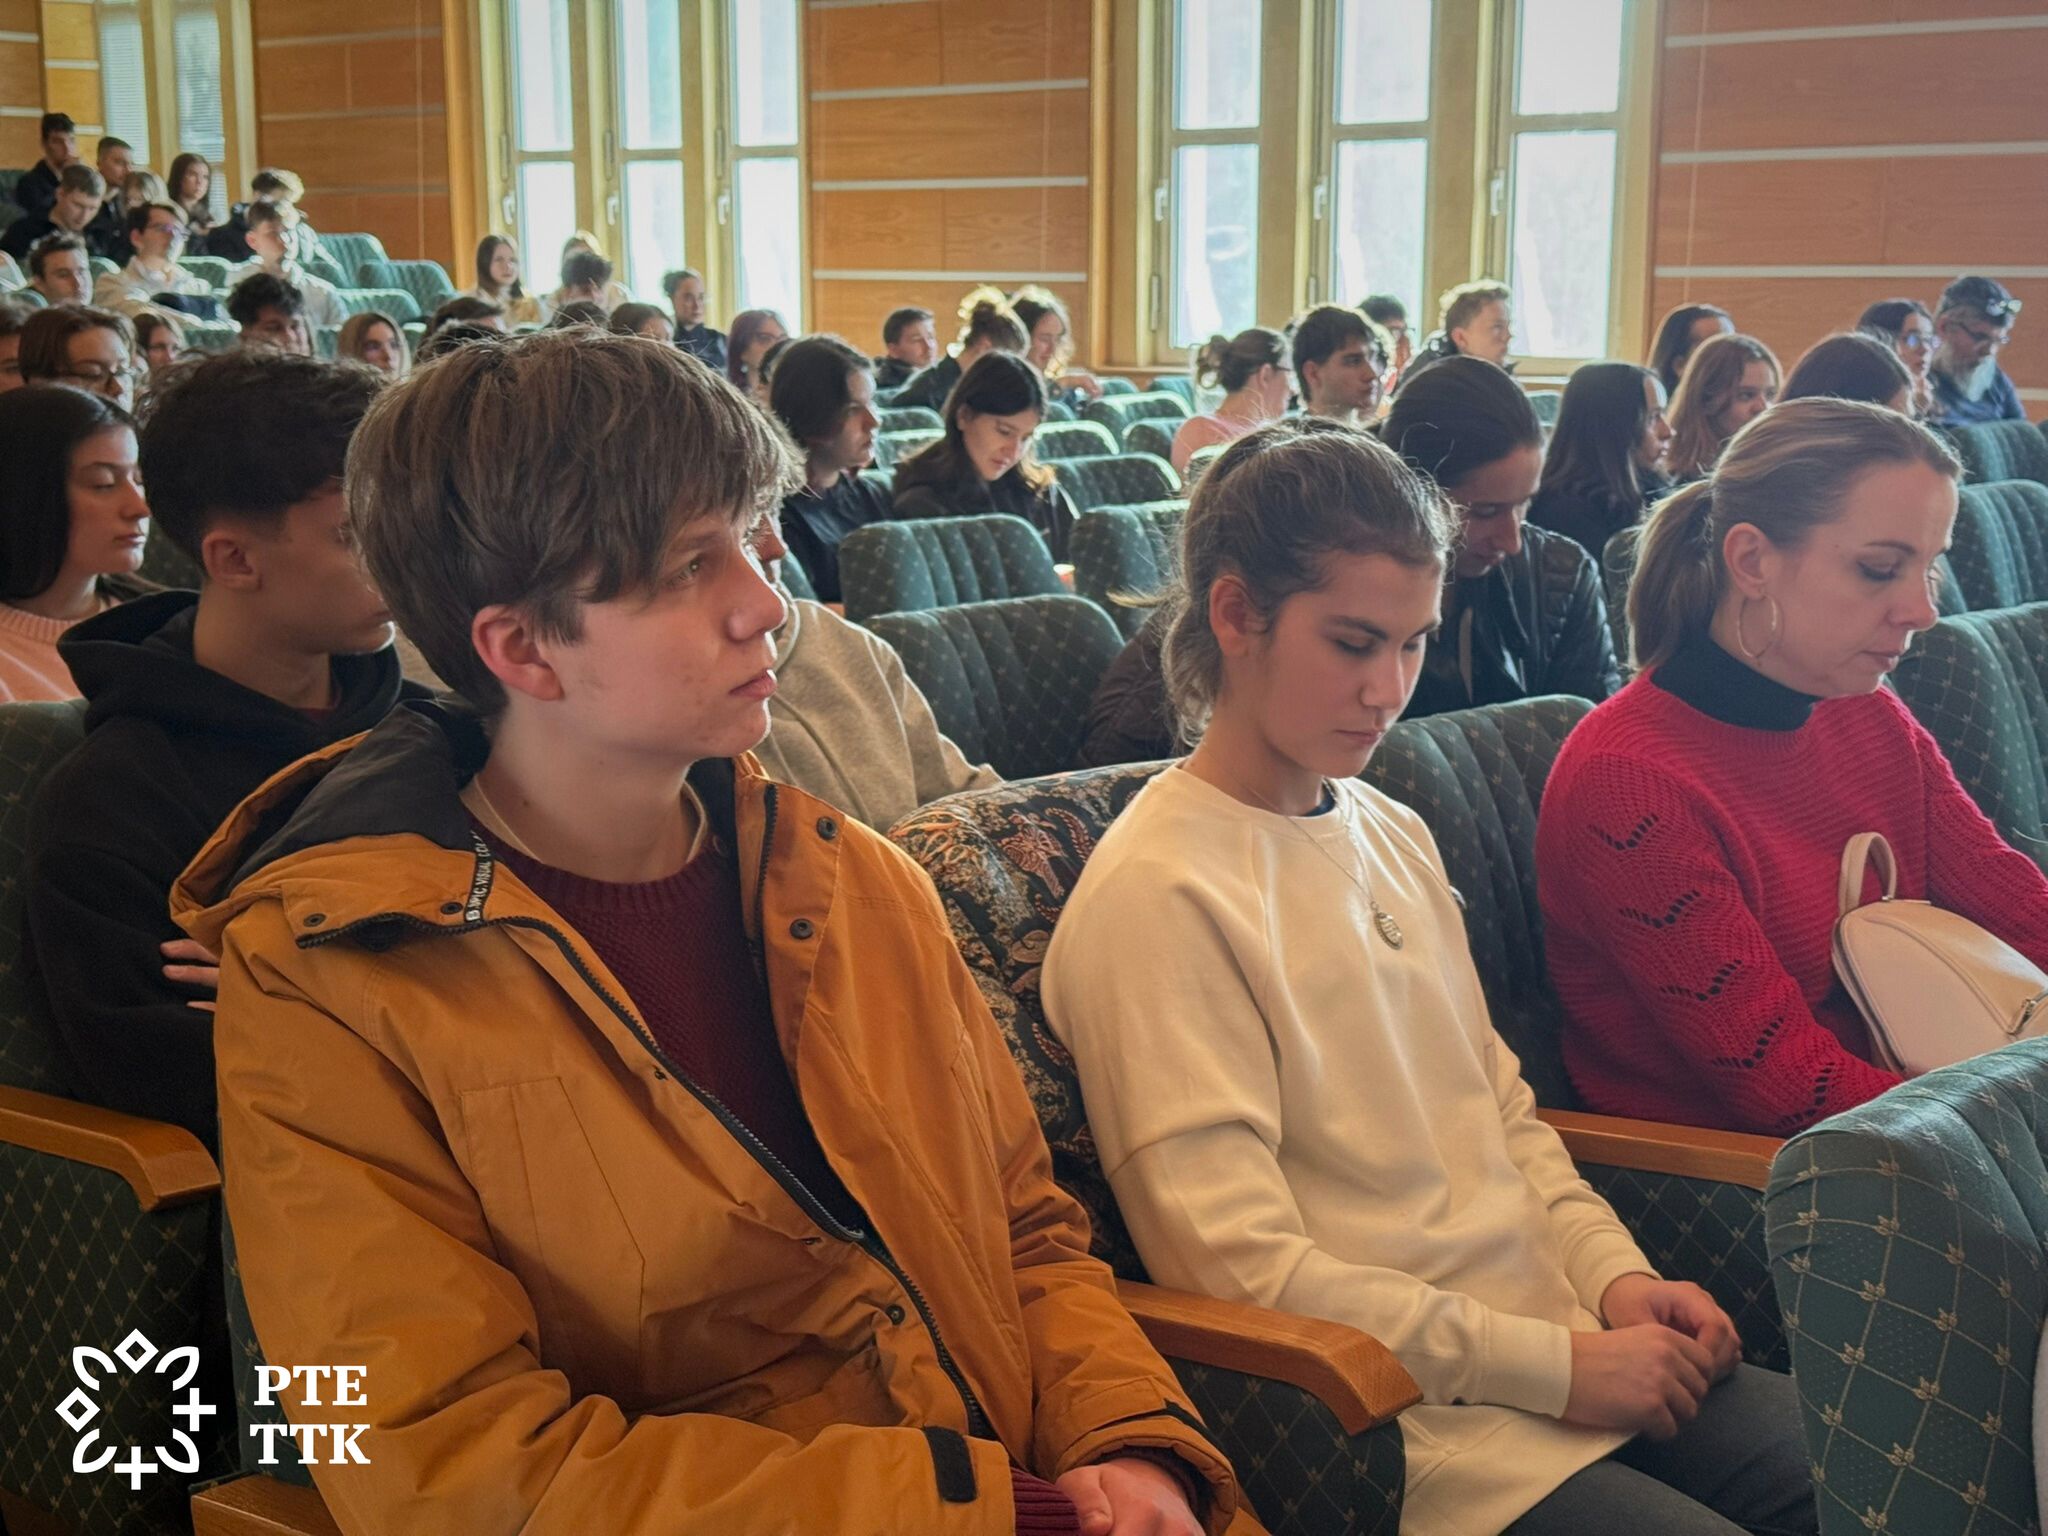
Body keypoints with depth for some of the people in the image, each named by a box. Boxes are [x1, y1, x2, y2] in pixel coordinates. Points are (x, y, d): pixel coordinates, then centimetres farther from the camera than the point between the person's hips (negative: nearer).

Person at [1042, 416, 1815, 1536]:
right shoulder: (1158, 896, -14)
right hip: (1412, 1423, -8)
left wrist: (1613, 1274, 0)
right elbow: (1242, 1267, -16)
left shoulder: (1394, 835, 13)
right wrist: (1558, 1365, -14)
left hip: (1567, 1350, 8)